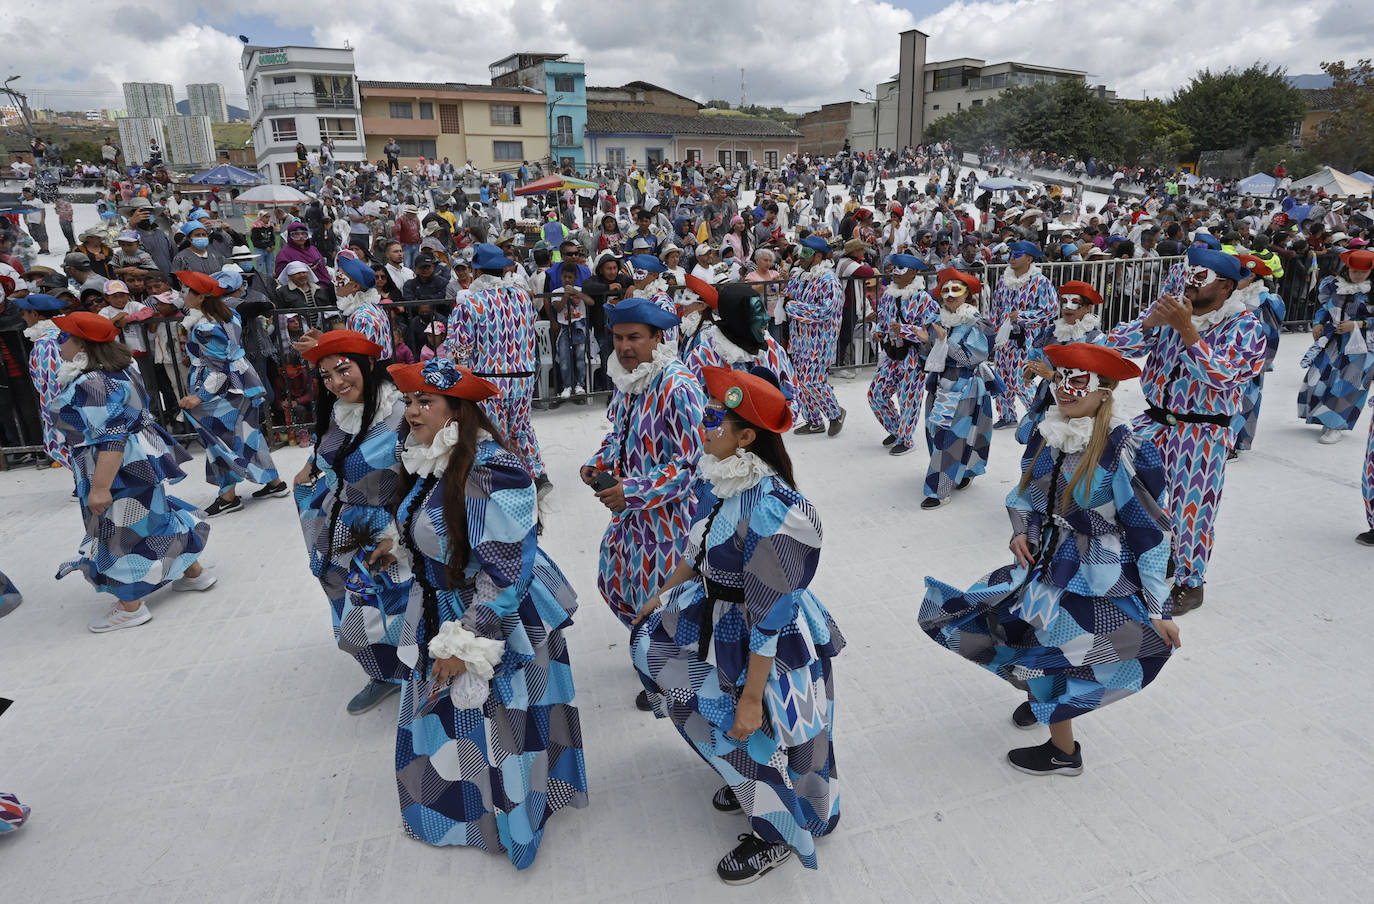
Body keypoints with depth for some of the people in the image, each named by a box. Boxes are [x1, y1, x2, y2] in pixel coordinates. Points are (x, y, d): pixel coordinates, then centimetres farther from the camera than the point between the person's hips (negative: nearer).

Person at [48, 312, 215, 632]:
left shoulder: (92, 385, -23)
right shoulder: (113, 372, 8)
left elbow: (110, 439, -28)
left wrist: (100, 487, -28)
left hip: (121, 471, -10)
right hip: (139, 462, 10)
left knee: (118, 533, 2)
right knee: (153, 519, 21)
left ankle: (130, 608, 14)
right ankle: (195, 573, 32)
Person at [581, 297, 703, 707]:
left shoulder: (677, 387, -24)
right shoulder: (625, 378, 2)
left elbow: (692, 463, -24)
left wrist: (633, 493, -26)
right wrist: (598, 464, -1)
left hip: (669, 512, -8)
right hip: (630, 508, 8)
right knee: (614, 581, 19)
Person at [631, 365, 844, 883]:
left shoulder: (770, 509, -32)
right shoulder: (729, 482, -4)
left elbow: (769, 616, -28)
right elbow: (700, 549, 13)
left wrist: (752, 697, -22)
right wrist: (662, 594, 23)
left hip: (773, 648, -9)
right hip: (724, 622, 9)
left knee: (757, 737, 8)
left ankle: (778, 834, 41)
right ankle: (748, 782, 39)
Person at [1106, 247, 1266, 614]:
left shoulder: (1245, 326, -10)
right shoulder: (1169, 308, 1)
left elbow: (1222, 376, -24)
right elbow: (1116, 344, -5)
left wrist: (1185, 327, -28)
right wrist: (1151, 321, -23)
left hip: (1203, 434, -4)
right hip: (1155, 422, 4)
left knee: (1192, 509, 4)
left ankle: (1189, 583, 26)